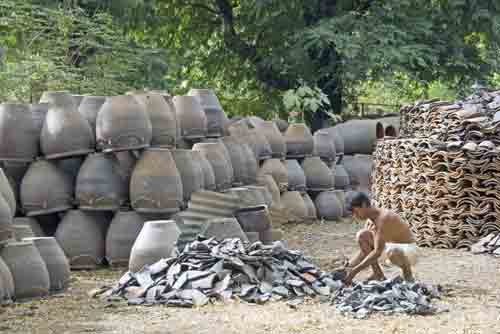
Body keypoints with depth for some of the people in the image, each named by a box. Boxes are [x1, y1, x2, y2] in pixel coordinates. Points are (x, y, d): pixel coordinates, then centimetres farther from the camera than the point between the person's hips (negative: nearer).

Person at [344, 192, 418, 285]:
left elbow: (377, 252, -33)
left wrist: (355, 271, -34)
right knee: (361, 235, -5)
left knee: (391, 251, -43)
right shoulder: (370, 221, -1)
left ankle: (407, 272, -9)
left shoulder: (383, 218, -28)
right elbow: (364, 252, 2)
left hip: (409, 249, -8)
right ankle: (378, 274, 0)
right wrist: (347, 267, -11)